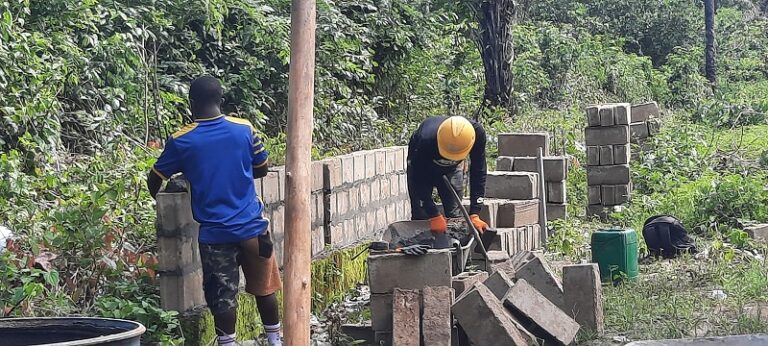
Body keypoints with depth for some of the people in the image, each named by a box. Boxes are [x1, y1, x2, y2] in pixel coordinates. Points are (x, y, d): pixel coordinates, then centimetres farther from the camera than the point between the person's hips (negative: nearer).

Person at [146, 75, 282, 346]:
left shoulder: (181, 141, -6)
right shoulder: (245, 130, -3)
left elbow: (154, 180, 5)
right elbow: (262, 169, 10)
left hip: (214, 233, -2)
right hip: (252, 227, 2)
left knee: (223, 297, 4)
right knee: (264, 288, 16)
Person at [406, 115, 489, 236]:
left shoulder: (477, 133, -37)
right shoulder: (426, 140, -44)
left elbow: (478, 173, -27)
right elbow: (419, 180, -33)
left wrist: (474, 215, -31)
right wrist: (434, 216, -37)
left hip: (452, 169, 2)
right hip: (422, 167, -2)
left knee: (455, 216, -4)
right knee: (420, 217, -10)